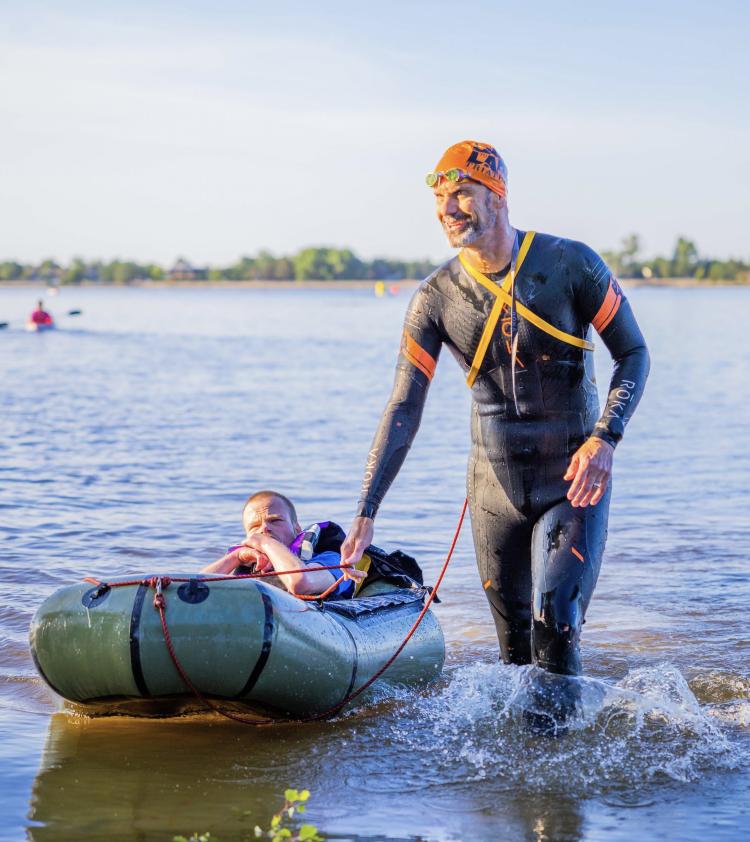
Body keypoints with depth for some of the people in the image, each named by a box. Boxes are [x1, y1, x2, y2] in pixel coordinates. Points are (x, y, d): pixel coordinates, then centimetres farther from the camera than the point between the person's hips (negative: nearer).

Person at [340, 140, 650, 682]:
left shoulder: (570, 264, -10)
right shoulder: (436, 298, -4)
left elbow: (633, 353, -3)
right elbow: (404, 410, -5)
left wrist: (605, 438, -20)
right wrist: (366, 513, -12)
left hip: (573, 483, -3)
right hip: (496, 490, 3)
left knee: (556, 625, -17)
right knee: (514, 646, 11)